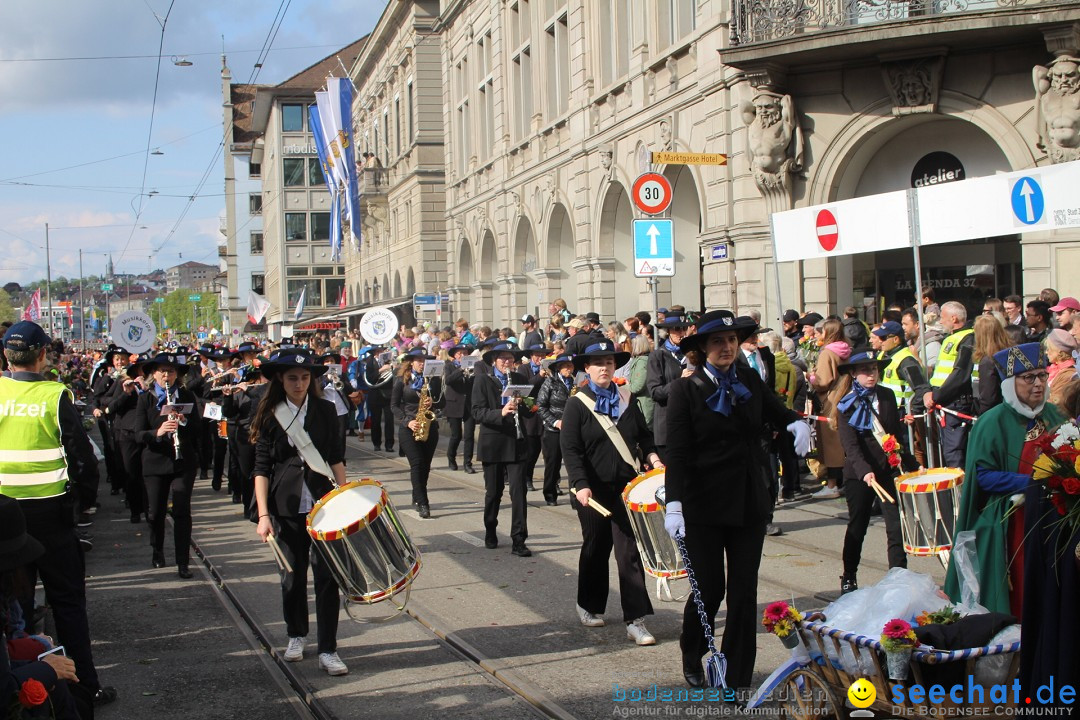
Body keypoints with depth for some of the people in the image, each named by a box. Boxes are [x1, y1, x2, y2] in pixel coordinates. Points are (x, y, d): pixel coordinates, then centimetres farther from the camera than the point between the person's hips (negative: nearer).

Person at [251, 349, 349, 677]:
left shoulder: (326, 411, 4)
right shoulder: (270, 415, 0)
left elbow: (336, 459, 9)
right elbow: (262, 468, -1)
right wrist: (263, 514, -8)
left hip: (324, 503, 0)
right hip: (287, 508, 0)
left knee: (326, 575, -4)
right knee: (293, 575, 9)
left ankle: (327, 650, 2)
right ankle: (296, 636, 31)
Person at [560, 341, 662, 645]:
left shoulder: (627, 399, 9)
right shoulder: (577, 404, -3)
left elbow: (643, 435, 17)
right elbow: (570, 450, -9)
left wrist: (652, 456, -2)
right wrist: (581, 485, -20)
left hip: (627, 486, 2)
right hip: (594, 490, -2)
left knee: (630, 551, -4)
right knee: (596, 548, 11)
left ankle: (635, 620, -4)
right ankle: (589, 606, 32)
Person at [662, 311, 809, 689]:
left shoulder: (750, 381, 5)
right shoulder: (686, 389, -8)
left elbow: (776, 410, 24)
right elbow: (677, 452, -13)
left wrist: (796, 422, 0)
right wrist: (674, 505, -24)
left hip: (750, 501, 4)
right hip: (705, 502, -4)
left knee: (744, 590, 4)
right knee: (710, 588, 1)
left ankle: (737, 679, 16)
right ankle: (691, 655, 32)